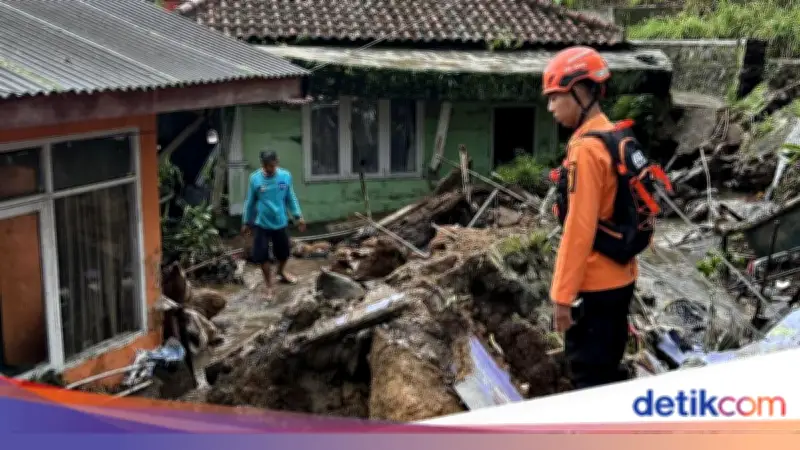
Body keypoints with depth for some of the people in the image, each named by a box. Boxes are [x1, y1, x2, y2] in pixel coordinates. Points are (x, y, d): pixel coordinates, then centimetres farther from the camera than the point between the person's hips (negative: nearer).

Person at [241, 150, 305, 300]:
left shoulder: (286, 176, -8)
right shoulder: (255, 178, -12)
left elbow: (291, 198, 4)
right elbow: (250, 202, -2)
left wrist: (298, 216, 2)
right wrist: (246, 222, 4)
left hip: (281, 222, 2)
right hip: (262, 224, -2)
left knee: (284, 251, 17)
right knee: (262, 256, -1)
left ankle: (281, 272, 48)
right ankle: (269, 285, 18)